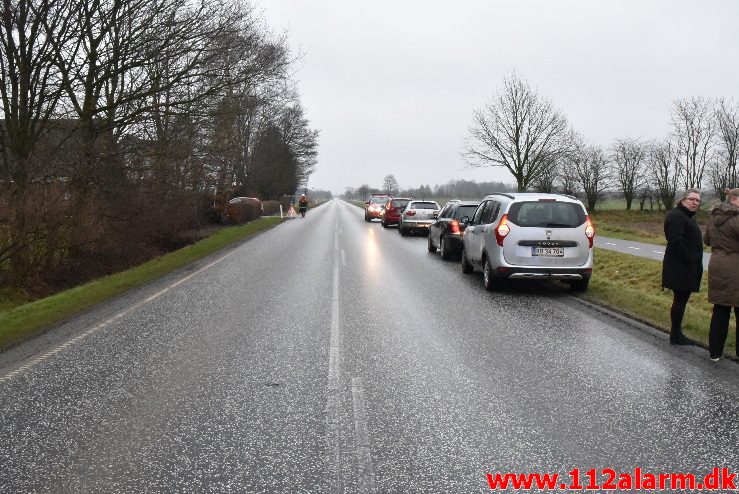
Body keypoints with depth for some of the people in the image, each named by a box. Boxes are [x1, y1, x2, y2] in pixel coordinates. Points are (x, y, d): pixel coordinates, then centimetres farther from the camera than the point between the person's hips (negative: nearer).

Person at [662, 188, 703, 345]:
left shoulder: (687, 217, 19)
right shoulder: (676, 216, -14)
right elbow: (677, 241, -23)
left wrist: (695, 264, 12)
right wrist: (690, 260, -21)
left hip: (686, 268, 10)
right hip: (680, 268, -10)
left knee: (682, 299, 12)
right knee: (680, 299, -5)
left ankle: (677, 333, 19)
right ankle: (675, 335, 3)